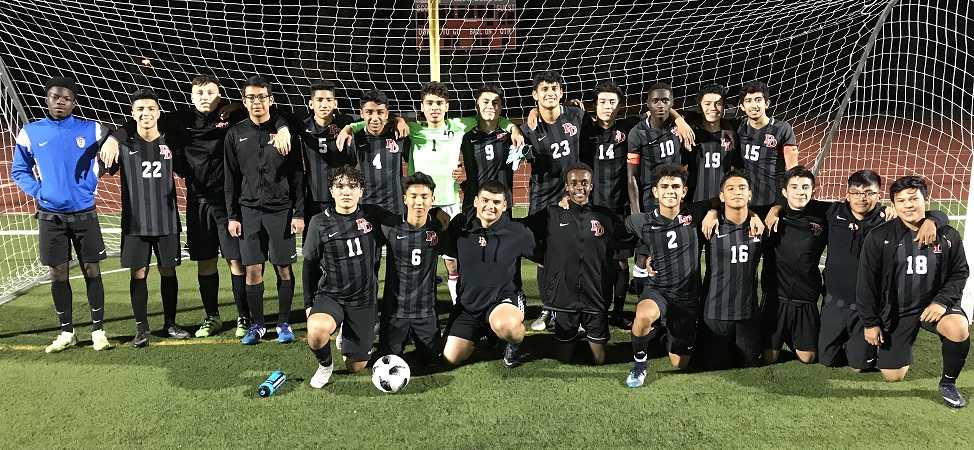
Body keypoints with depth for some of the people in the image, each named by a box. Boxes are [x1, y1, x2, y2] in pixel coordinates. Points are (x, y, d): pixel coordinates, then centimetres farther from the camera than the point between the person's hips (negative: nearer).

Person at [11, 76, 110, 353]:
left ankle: (98, 331, 10)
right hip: (50, 215, 1)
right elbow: (18, 171, 9)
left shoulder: (91, 130, -2)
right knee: (58, 274, 5)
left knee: (92, 271, 1)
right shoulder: (30, 132, 2)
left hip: (84, 214, -1)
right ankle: (66, 333, 16)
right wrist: (38, 192, -4)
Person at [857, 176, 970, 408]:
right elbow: (866, 282, -6)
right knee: (893, 376, 0)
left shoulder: (947, 235, -4)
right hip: (895, 310, -1)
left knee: (959, 330, -33)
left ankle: (948, 382, -5)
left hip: (934, 304, 1)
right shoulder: (878, 237, -10)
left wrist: (942, 301, -14)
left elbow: (960, 272, 4)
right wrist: (870, 322, -6)